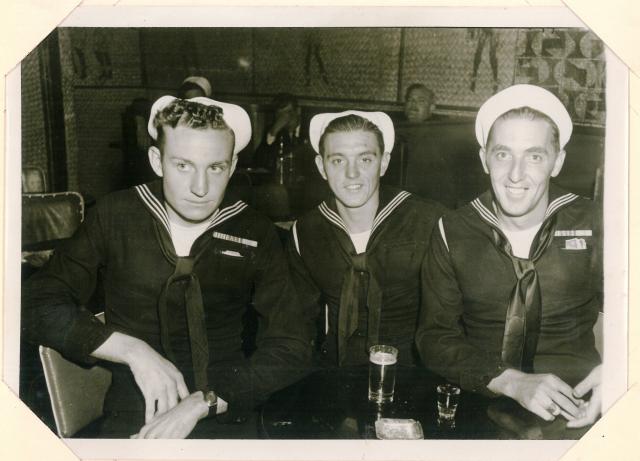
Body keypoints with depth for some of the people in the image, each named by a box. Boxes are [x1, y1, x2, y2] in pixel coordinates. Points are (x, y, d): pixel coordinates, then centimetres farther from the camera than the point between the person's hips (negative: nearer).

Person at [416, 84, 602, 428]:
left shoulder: (593, 225, 0)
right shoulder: (452, 233, 1)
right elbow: (434, 336, 1)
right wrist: (512, 381, -15)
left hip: (575, 411, 1)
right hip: (480, 402, 0)